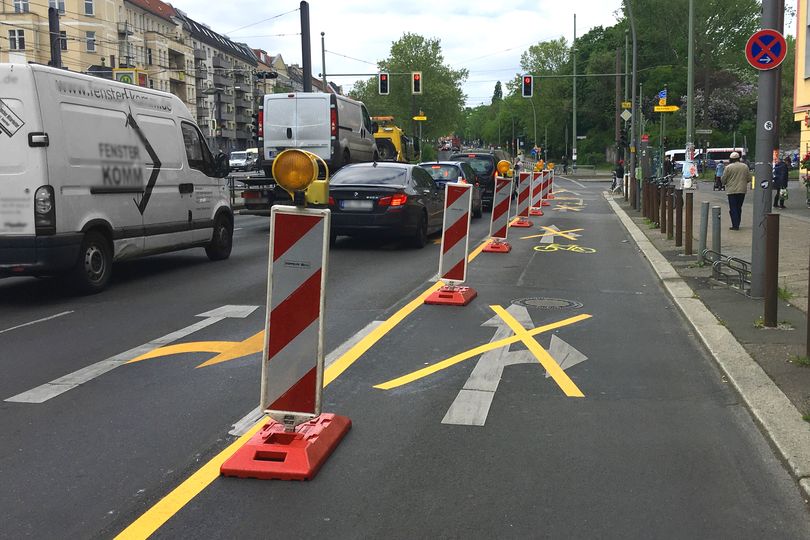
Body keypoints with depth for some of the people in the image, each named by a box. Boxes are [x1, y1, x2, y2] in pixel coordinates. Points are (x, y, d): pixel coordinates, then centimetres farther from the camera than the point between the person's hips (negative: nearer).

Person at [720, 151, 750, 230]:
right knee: (739, 208, 14)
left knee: (733, 208, -1)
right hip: (742, 190, 4)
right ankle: (737, 224, 18)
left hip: (732, 191, -4)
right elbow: (749, 179, 8)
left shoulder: (728, 167, -9)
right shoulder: (745, 166, 4)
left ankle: (735, 225, -7)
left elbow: (723, 180, -5)